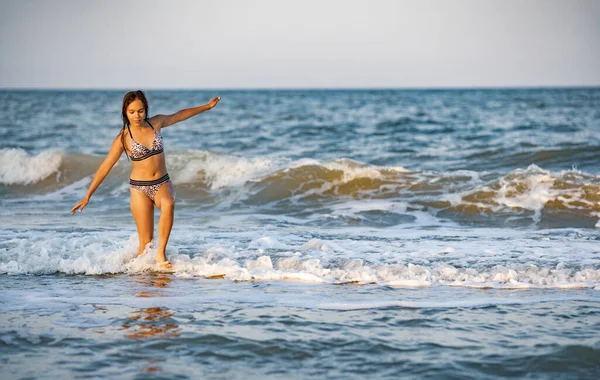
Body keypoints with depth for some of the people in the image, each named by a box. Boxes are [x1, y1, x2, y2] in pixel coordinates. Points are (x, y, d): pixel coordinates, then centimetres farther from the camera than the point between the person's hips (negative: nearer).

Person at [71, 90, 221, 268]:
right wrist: (88, 196, -8)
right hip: (140, 188, -2)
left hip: (163, 183, 2)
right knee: (146, 243, -8)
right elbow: (105, 167, -5)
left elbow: (181, 115, 20)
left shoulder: (156, 123, 2)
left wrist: (207, 106, 29)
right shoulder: (123, 138, -7)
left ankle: (161, 253, -29)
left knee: (168, 204, -35)